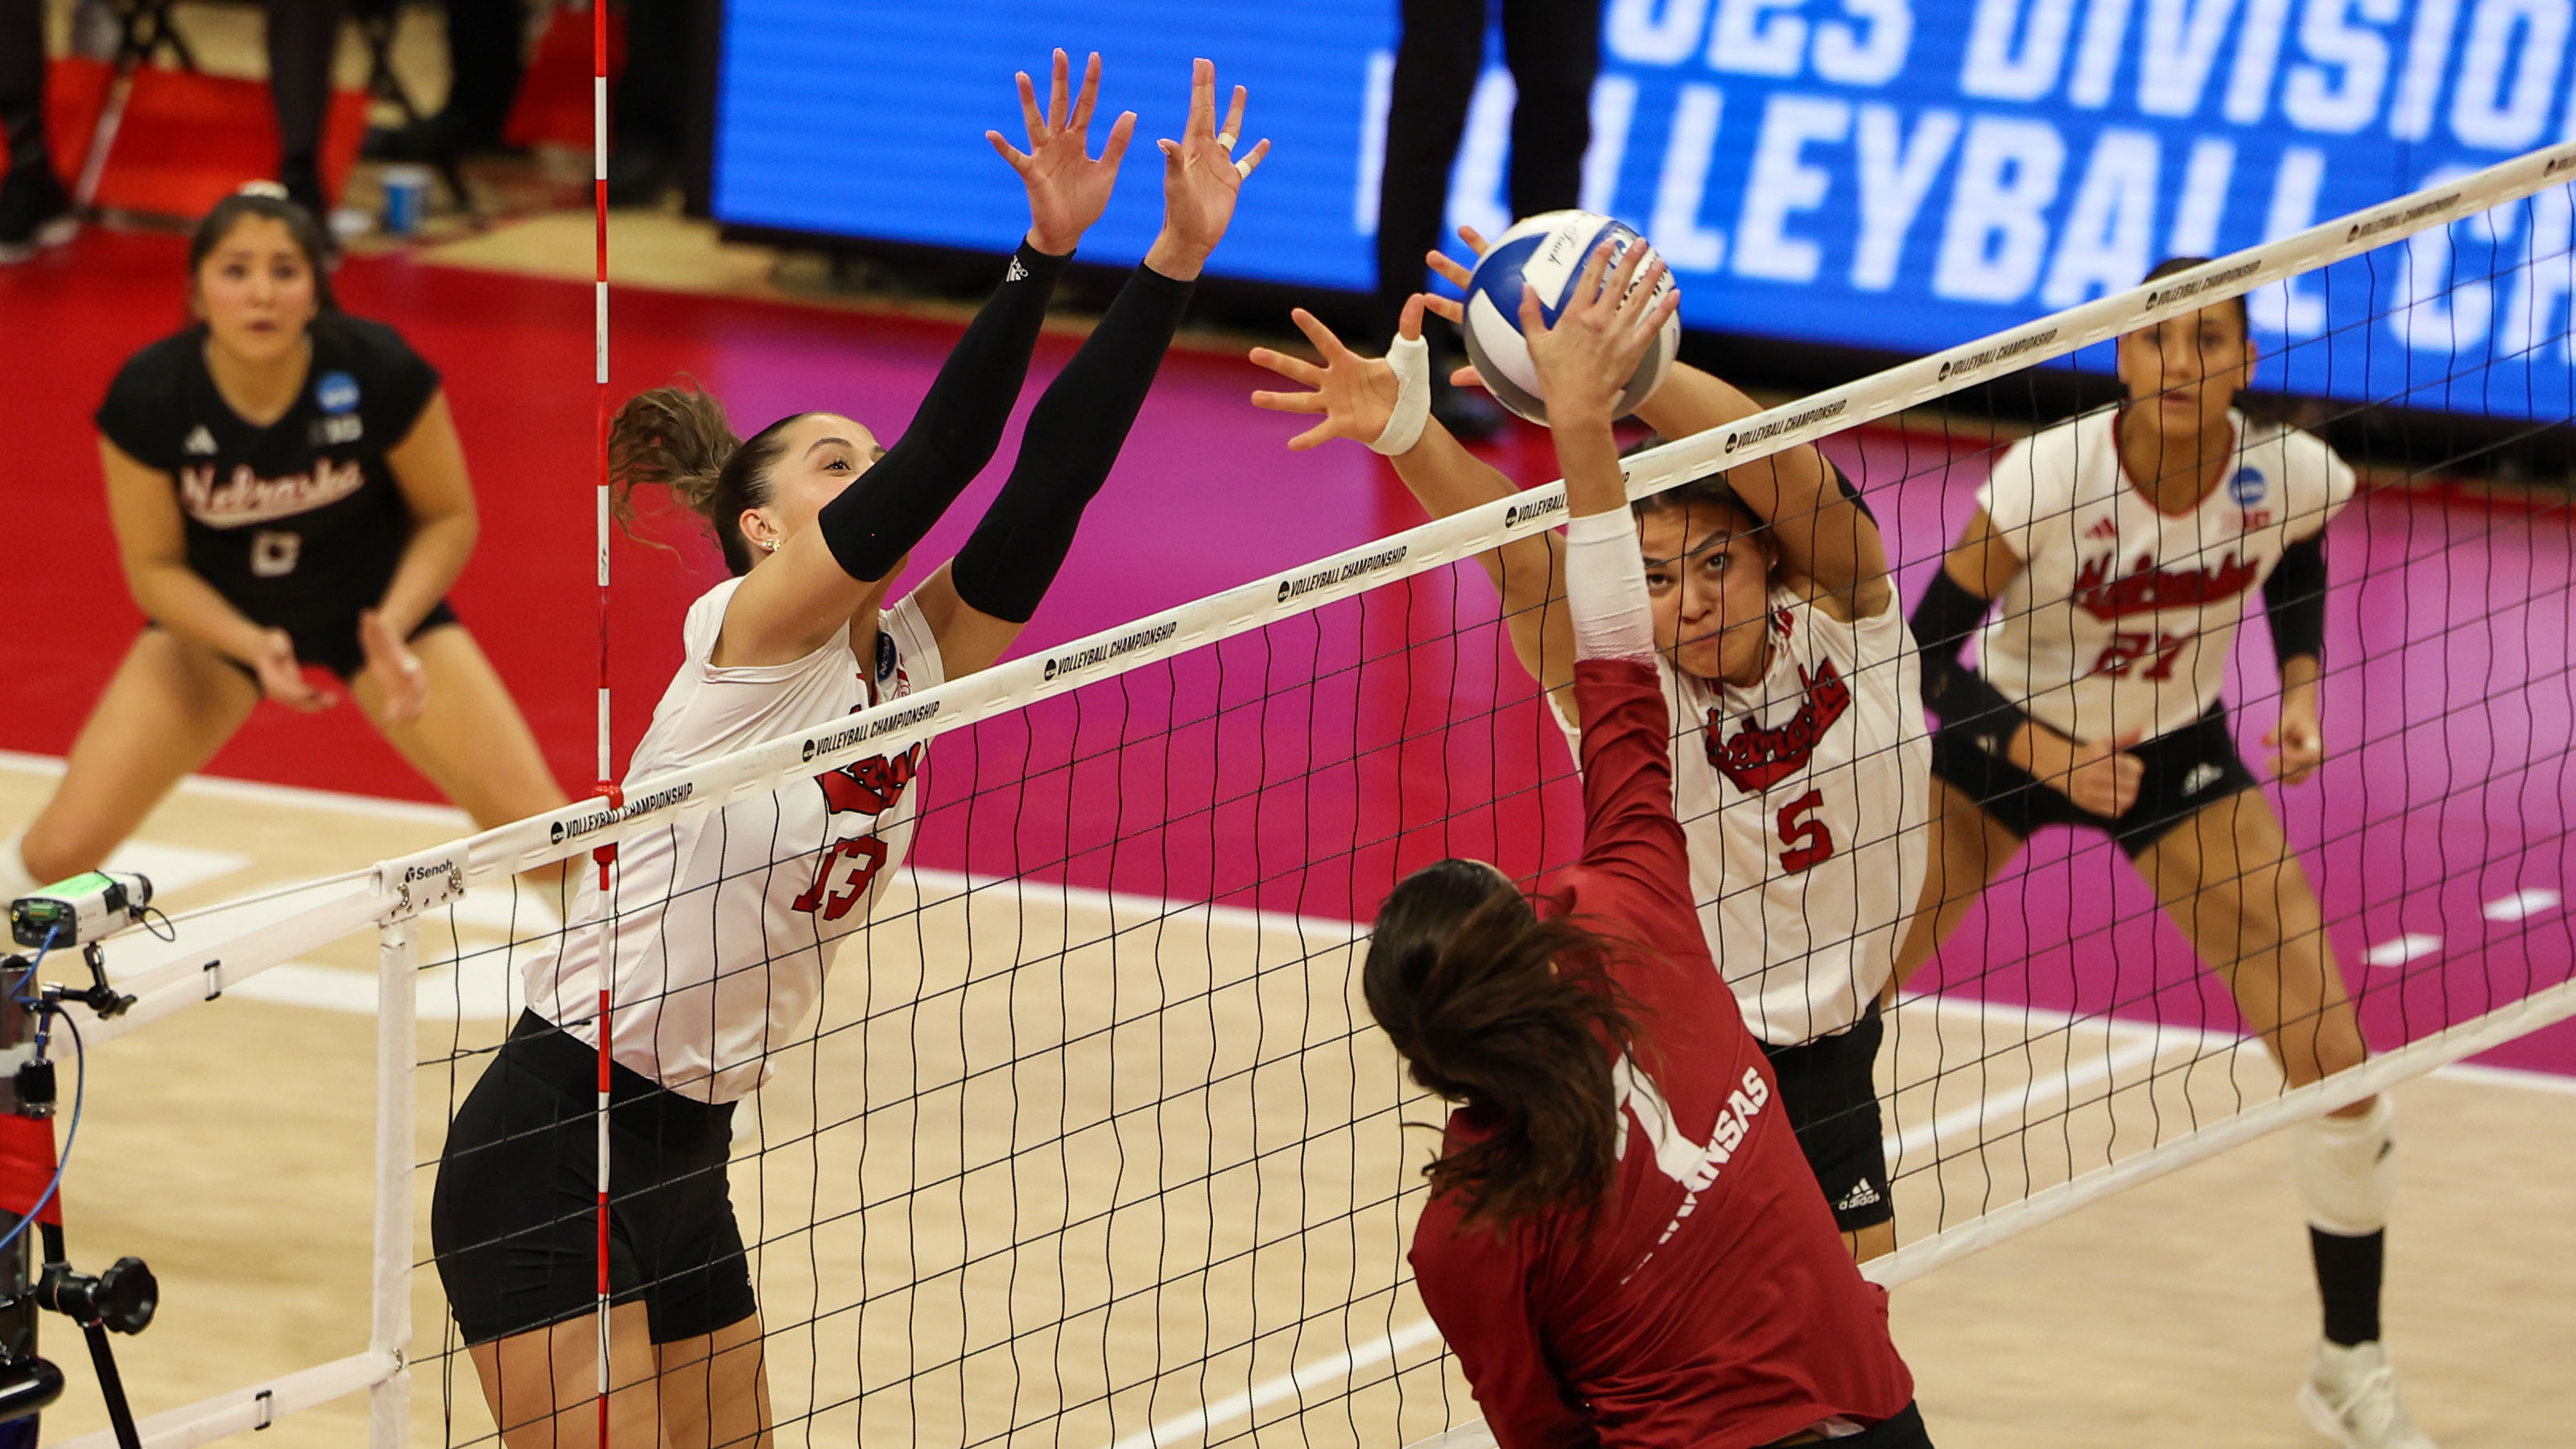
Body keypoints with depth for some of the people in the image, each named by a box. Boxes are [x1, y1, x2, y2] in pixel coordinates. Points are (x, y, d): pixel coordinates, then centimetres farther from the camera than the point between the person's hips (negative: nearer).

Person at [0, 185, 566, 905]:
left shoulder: (379, 371, -29)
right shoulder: (148, 398, -27)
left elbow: (449, 517, -11)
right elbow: (154, 567, -12)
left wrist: (392, 628, -28)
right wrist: (254, 647, -29)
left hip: (380, 599, 0)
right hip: (216, 610, 0)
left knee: (537, 825, -9)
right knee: (64, 845, -11)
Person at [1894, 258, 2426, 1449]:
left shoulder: (2289, 476, -22)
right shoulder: (2047, 478, -31)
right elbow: (1929, 654, -22)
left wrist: (2302, 686, -9)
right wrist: (2052, 760, -33)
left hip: (2175, 752, 2)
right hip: (2007, 740, -2)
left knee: (2335, 1061, -6)